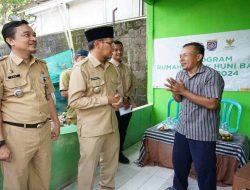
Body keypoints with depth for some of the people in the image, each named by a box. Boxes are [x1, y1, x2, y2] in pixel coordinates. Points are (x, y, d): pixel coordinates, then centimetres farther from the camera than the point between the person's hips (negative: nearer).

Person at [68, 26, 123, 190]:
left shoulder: (111, 68, 8)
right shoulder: (81, 68, -15)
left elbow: (119, 88, 19)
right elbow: (74, 101, -20)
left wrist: (119, 100, -5)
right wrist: (106, 100, -19)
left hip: (112, 125, 7)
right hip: (91, 128, -7)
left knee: (111, 162, 22)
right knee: (88, 166, 10)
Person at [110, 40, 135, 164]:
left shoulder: (127, 68, 8)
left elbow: (131, 86, 10)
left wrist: (127, 99, -5)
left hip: (127, 105, 6)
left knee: (123, 131, 17)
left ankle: (119, 153, 37)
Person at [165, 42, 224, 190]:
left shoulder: (212, 75, -16)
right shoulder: (181, 74, 6)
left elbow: (212, 104, -25)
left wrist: (184, 91, -24)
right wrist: (175, 92, -11)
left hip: (203, 133, -7)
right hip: (183, 129, 7)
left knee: (204, 169, 9)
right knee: (179, 161, 21)